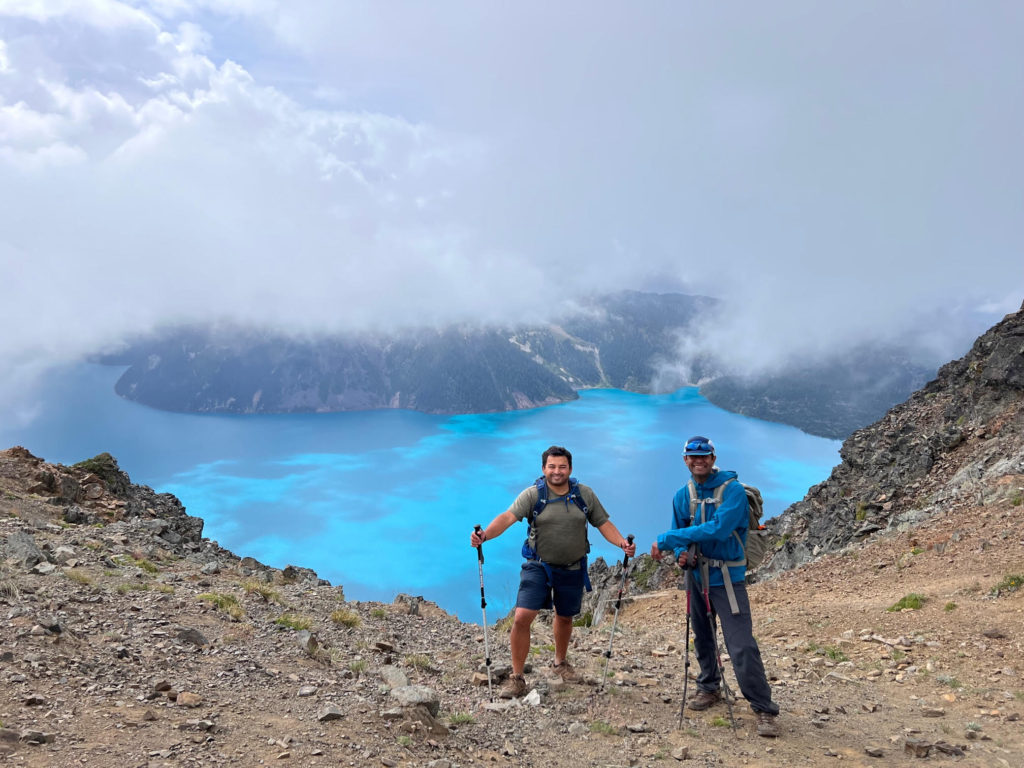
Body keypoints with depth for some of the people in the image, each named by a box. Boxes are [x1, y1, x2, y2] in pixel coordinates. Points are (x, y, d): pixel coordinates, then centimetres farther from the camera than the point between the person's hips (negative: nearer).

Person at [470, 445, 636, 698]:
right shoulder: (533, 494, -11)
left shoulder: (585, 494, -1)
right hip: (538, 566, -3)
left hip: (573, 569, 3)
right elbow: (508, 516, -23)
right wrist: (486, 534, -41)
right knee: (522, 618, -14)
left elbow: (603, 523, 3)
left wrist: (622, 543, -15)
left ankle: (560, 663, 47)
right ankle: (517, 678, 3)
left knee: (564, 617, 21)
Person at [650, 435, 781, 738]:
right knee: (702, 637, 20)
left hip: (727, 577, -6)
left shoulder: (733, 489, -17)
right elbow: (679, 533, 11)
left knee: (741, 646, -10)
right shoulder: (682, 495, 1)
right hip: (697, 575, 6)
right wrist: (682, 553, -14)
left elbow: (718, 528, -30)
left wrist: (666, 540, -29)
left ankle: (765, 709, 5)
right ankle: (709, 687, 41)